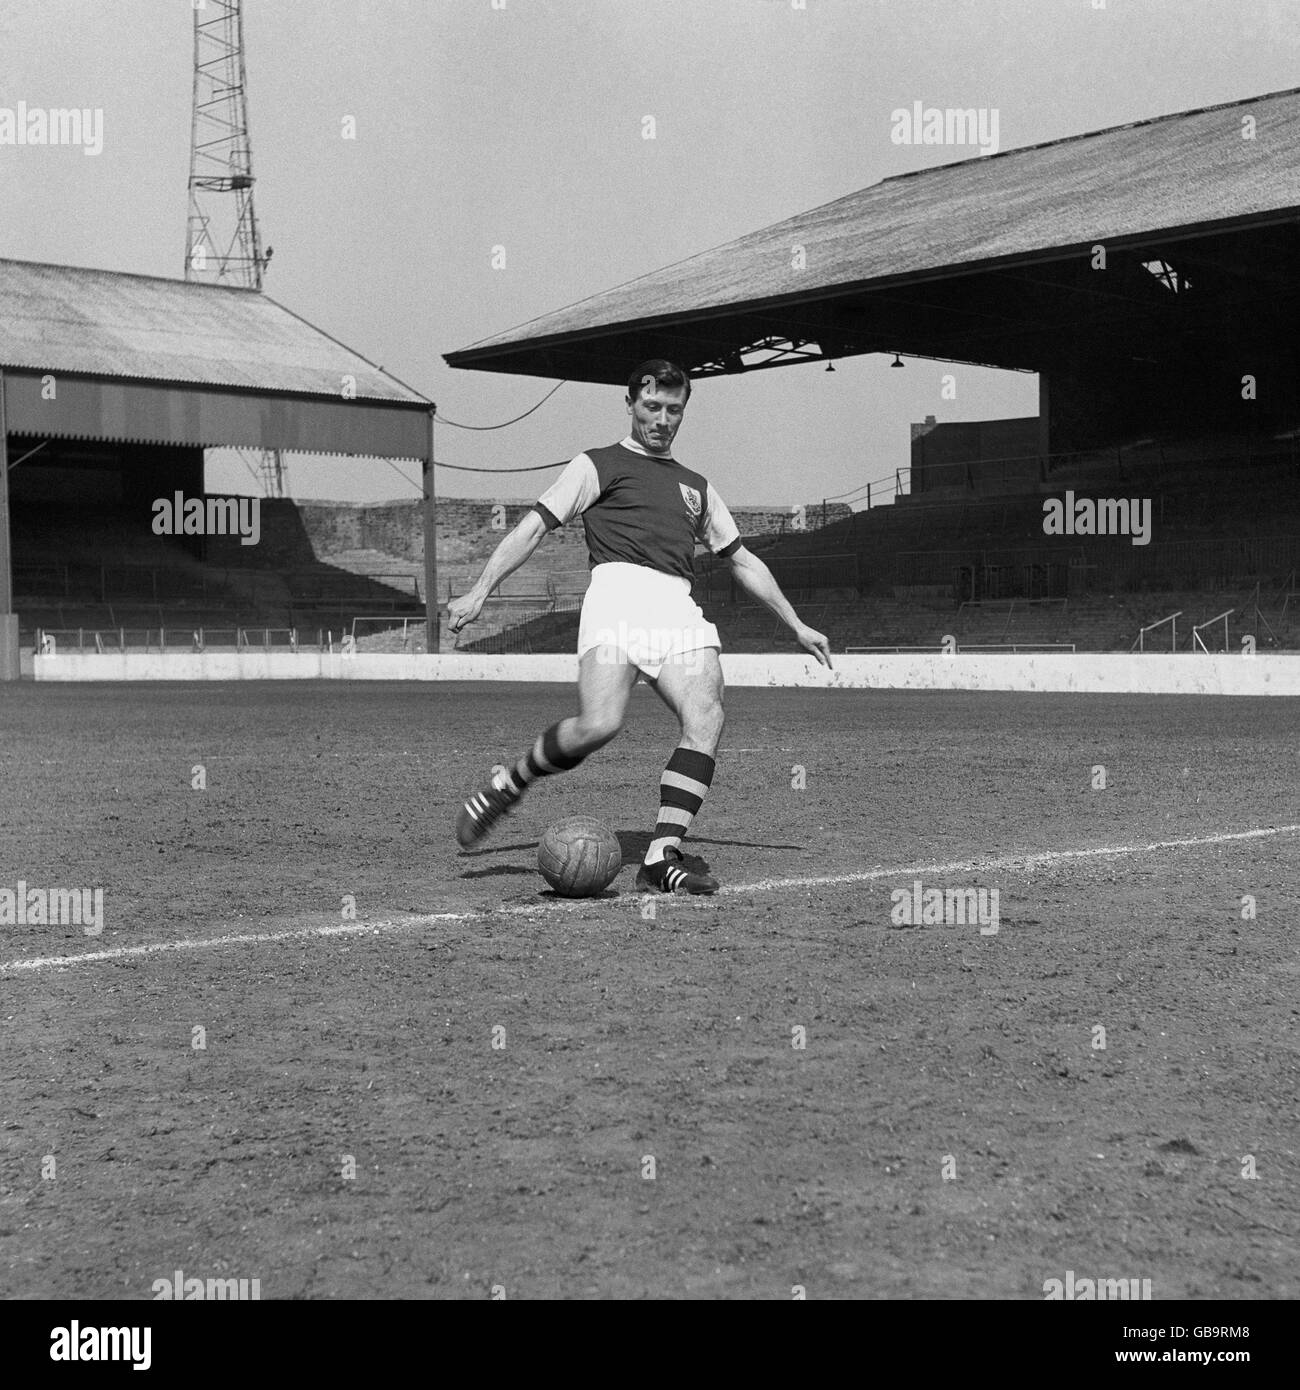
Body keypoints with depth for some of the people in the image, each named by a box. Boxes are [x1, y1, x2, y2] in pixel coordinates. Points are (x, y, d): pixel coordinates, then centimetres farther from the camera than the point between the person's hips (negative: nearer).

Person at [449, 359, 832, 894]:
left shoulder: (695, 485, 32)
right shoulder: (599, 465, 16)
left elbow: (741, 559, 36)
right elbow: (533, 527, 9)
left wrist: (796, 624, 32)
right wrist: (478, 593, -2)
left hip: (678, 609, 5)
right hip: (618, 594, -5)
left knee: (705, 720, -20)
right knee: (599, 724, -26)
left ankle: (662, 857, -18)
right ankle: (505, 787, -1)